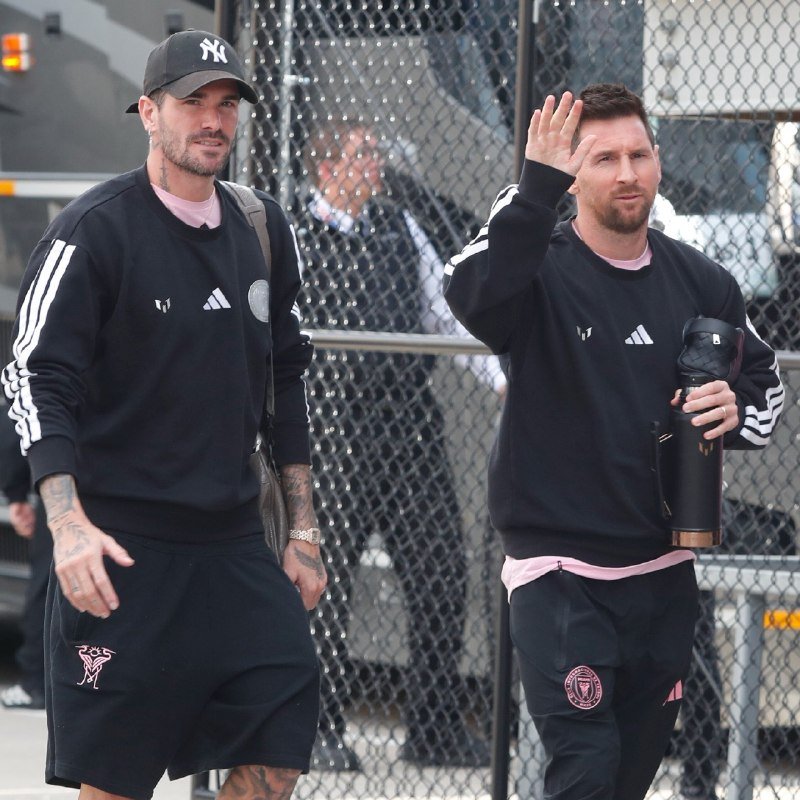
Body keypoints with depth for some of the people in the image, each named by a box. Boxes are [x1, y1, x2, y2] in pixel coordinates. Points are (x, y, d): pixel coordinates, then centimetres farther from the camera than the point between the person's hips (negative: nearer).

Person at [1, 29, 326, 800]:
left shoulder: (261, 229, 11)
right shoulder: (93, 230, -8)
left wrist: (302, 531, 17)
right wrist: (67, 523, -24)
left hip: (233, 539, 6)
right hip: (121, 547, -6)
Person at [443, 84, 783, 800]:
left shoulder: (702, 283, 6)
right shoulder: (542, 270, -9)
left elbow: (766, 383, 20)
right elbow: (471, 292, -33)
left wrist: (738, 411, -3)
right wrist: (537, 189, -40)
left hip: (665, 573, 5)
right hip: (561, 573, -5)